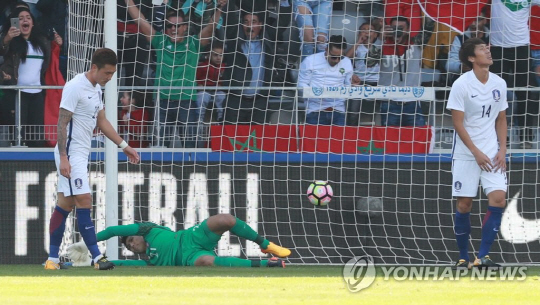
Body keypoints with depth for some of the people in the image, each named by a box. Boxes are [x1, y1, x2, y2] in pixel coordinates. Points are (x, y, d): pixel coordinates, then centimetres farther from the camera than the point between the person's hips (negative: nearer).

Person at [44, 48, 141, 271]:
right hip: (70, 153, -9)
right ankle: (97, 258, -15)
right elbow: (62, 123, -18)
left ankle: (52, 259, 11)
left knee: (65, 205, 9)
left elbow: (102, 121, 23)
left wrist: (124, 146, 19)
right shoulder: (75, 87, -16)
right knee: (84, 201, -13)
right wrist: (63, 158, -22)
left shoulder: (96, 89, 13)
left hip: (82, 153, 9)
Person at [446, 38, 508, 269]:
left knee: (498, 198, -12)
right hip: (466, 153, -3)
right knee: (464, 204, -1)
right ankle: (463, 257, 13)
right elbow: (458, 122, -10)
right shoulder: (461, 85, -10)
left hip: (492, 154, 4)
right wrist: (477, 153, -15)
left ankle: (483, 256, -9)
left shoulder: (499, 84, 4)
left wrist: (502, 150, 1)